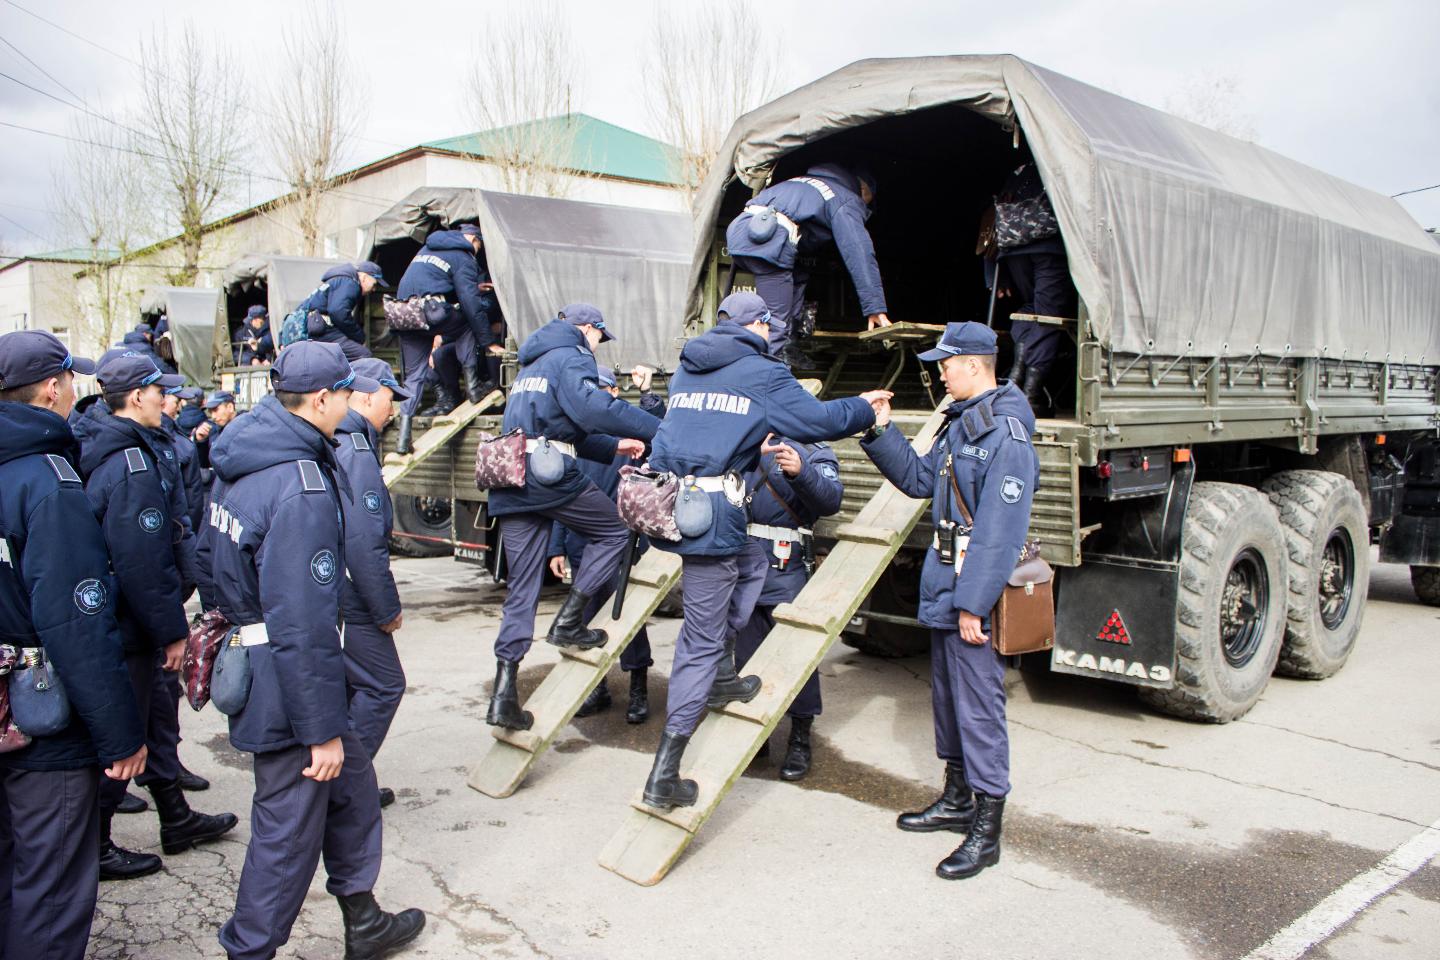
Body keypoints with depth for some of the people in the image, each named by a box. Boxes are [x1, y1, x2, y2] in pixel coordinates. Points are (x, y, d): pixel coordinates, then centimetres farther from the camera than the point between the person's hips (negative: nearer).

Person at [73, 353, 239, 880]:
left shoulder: (105, 447, 8)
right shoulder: (132, 465, -23)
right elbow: (142, 563, -26)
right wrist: (172, 629, -18)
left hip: (128, 621, 10)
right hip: (130, 629, -10)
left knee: (156, 717, 20)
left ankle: (177, 820, 34)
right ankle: (96, 848, 20)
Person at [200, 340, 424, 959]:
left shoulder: (238, 463, 4)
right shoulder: (302, 487, -27)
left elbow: (208, 555, 17)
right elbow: (303, 624, -27)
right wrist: (322, 729, -21)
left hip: (247, 650, 10)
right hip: (287, 682, -10)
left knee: (352, 786, 22)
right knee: (289, 828, 7)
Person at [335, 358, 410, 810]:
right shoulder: (357, 453, -20)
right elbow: (364, 544, -24)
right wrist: (387, 608, -14)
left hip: (324, 597, 10)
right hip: (350, 600, -10)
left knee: (344, 686, 18)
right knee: (384, 684, 3)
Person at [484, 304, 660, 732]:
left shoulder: (532, 364, 30)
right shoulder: (571, 357, 1)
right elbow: (592, 406, -20)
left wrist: (614, 446, 27)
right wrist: (660, 430, -19)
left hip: (511, 480, 8)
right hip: (549, 475, -8)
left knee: (522, 589, 8)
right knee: (614, 531, 12)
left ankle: (504, 695, 5)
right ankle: (568, 623, 4)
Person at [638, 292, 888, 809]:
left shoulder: (686, 370, 20)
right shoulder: (762, 374, 0)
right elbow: (819, 419, 0)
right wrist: (864, 407, 19)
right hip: (711, 516, -7)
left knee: (751, 560, 30)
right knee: (702, 640, 0)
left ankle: (715, 674, 25)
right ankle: (665, 775, 4)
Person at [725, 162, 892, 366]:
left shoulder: (805, 182, 36)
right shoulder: (847, 200, 12)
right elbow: (859, 253, 3)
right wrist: (875, 307, 1)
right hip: (769, 238, -8)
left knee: (798, 280, 26)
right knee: (776, 321, -5)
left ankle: (785, 345, 21)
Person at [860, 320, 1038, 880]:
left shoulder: (1005, 434, -18)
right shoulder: (961, 423, 14)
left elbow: (1000, 531, -23)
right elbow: (921, 481, 19)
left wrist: (973, 603, -24)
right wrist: (881, 432, 10)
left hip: (977, 597, -10)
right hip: (945, 586, 10)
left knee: (979, 706, -3)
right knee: (947, 697, 19)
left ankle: (986, 832, 9)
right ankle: (957, 801, 35)